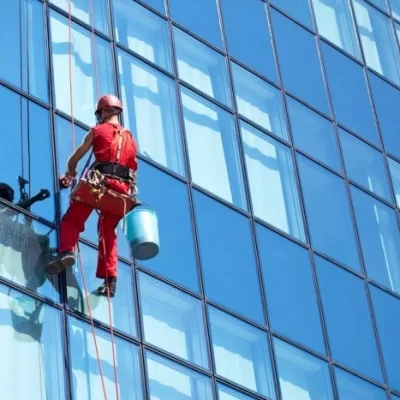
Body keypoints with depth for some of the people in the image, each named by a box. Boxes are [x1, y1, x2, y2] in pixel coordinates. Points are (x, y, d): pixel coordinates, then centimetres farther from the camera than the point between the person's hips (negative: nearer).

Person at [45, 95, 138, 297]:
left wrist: (70, 174, 38)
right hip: (123, 188, 4)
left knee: (71, 220, 4)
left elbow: (74, 159, 20)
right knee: (108, 231, 12)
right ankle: (110, 280, 1)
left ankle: (66, 251, -25)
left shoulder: (98, 130, 13)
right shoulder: (131, 139, 25)